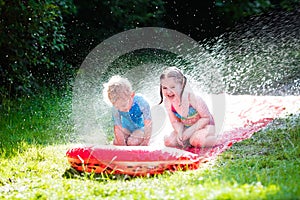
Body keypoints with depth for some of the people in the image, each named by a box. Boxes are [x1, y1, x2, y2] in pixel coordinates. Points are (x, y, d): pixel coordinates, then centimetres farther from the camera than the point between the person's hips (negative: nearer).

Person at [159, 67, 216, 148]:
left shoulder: (192, 98, -30)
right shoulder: (168, 102, -15)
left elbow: (206, 117, -21)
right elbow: (175, 122, -2)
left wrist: (191, 130, -27)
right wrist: (179, 132, -24)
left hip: (204, 125, -5)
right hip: (187, 127, 5)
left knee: (198, 141, -36)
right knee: (168, 141, -15)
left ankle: (212, 138, -5)